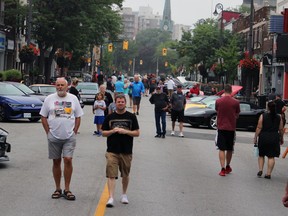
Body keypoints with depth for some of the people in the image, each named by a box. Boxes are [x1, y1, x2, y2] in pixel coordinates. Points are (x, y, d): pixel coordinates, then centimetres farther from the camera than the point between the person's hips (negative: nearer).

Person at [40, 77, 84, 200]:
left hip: (69, 137, -1)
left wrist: (74, 131, 1)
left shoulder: (73, 99, 6)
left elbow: (78, 117, 10)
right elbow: (43, 116, 7)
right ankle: (57, 189, 15)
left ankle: (67, 189, -2)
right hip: (54, 137, 1)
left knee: (68, 160, -10)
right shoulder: (49, 99, 4)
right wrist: (48, 132, 0)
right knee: (56, 162, 6)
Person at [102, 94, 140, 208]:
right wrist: (112, 131, -12)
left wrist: (125, 131, -14)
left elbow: (137, 133, 0)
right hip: (112, 150, 0)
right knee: (111, 175, -9)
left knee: (125, 175, 14)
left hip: (126, 151, 1)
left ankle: (124, 194, 33)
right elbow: (103, 133, 7)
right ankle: (111, 198, -12)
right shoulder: (110, 117, 6)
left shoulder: (131, 117, 3)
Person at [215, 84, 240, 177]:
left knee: (221, 149, 1)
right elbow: (237, 115, 6)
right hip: (231, 128, 1)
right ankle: (228, 167, 29)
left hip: (221, 127, -1)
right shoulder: (236, 102, -6)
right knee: (229, 149, 15)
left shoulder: (218, 101, -5)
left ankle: (223, 169, -9)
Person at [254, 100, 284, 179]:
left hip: (263, 138, -1)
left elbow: (259, 128, -5)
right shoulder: (279, 117, 2)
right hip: (274, 138, 1)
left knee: (261, 155, 16)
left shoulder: (263, 116, -4)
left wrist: (255, 138, 2)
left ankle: (260, 170, 4)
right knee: (271, 156, 4)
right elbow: (281, 130, 5)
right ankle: (268, 173, 2)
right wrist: (281, 139, 18)